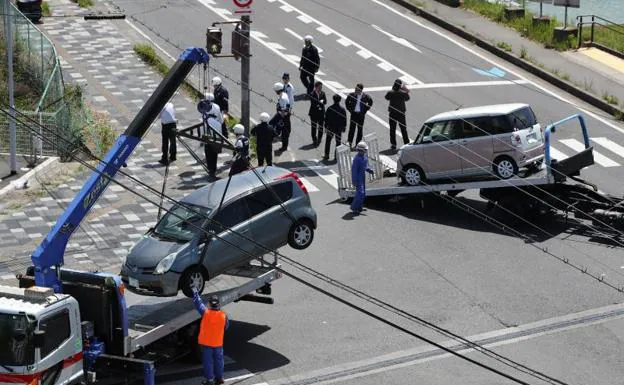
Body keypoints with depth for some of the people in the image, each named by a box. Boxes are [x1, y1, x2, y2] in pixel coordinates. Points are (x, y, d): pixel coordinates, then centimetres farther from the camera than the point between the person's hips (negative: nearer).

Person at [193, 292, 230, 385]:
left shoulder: (205, 313, -18)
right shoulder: (224, 315, -11)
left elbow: (197, 303, -6)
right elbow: (226, 327, 4)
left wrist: (195, 292, 7)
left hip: (206, 342, -2)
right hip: (218, 342, 2)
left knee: (208, 361, 7)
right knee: (218, 360, 16)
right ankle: (219, 377, 25)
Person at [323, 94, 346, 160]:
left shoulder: (329, 108, -11)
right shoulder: (342, 109, -9)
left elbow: (326, 118, -5)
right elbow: (344, 119, -2)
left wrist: (326, 126, 5)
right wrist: (344, 127, 9)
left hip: (330, 127, -1)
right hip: (339, 128, 1)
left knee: (328, 141, 11)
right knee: (338, 142, 11)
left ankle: (326, 155, 10)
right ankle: (337, 155, 13)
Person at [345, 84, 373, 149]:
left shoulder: (365, 96, -7)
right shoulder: (352, 95, -7)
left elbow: (370, 102, 12)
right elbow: (347, 102, 11)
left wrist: (365, 110, 5)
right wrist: (350, 109, 5)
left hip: (361, 114, 0)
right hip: (354, 114, 0)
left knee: (360, 129, 7)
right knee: (352, 129, -2)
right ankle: (349, 143, 4)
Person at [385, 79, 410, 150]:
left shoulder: (390, 93, -15)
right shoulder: (403, 93, -15)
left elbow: (387, 98, 5)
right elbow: (407, 98, 3)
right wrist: (407, 92, 18)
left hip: (392, 113, 0)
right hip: (401, 113, 0)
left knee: (392, 129, 9)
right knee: (403, 129, 12)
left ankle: (393, 144, 9)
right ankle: (406, 143, 17)